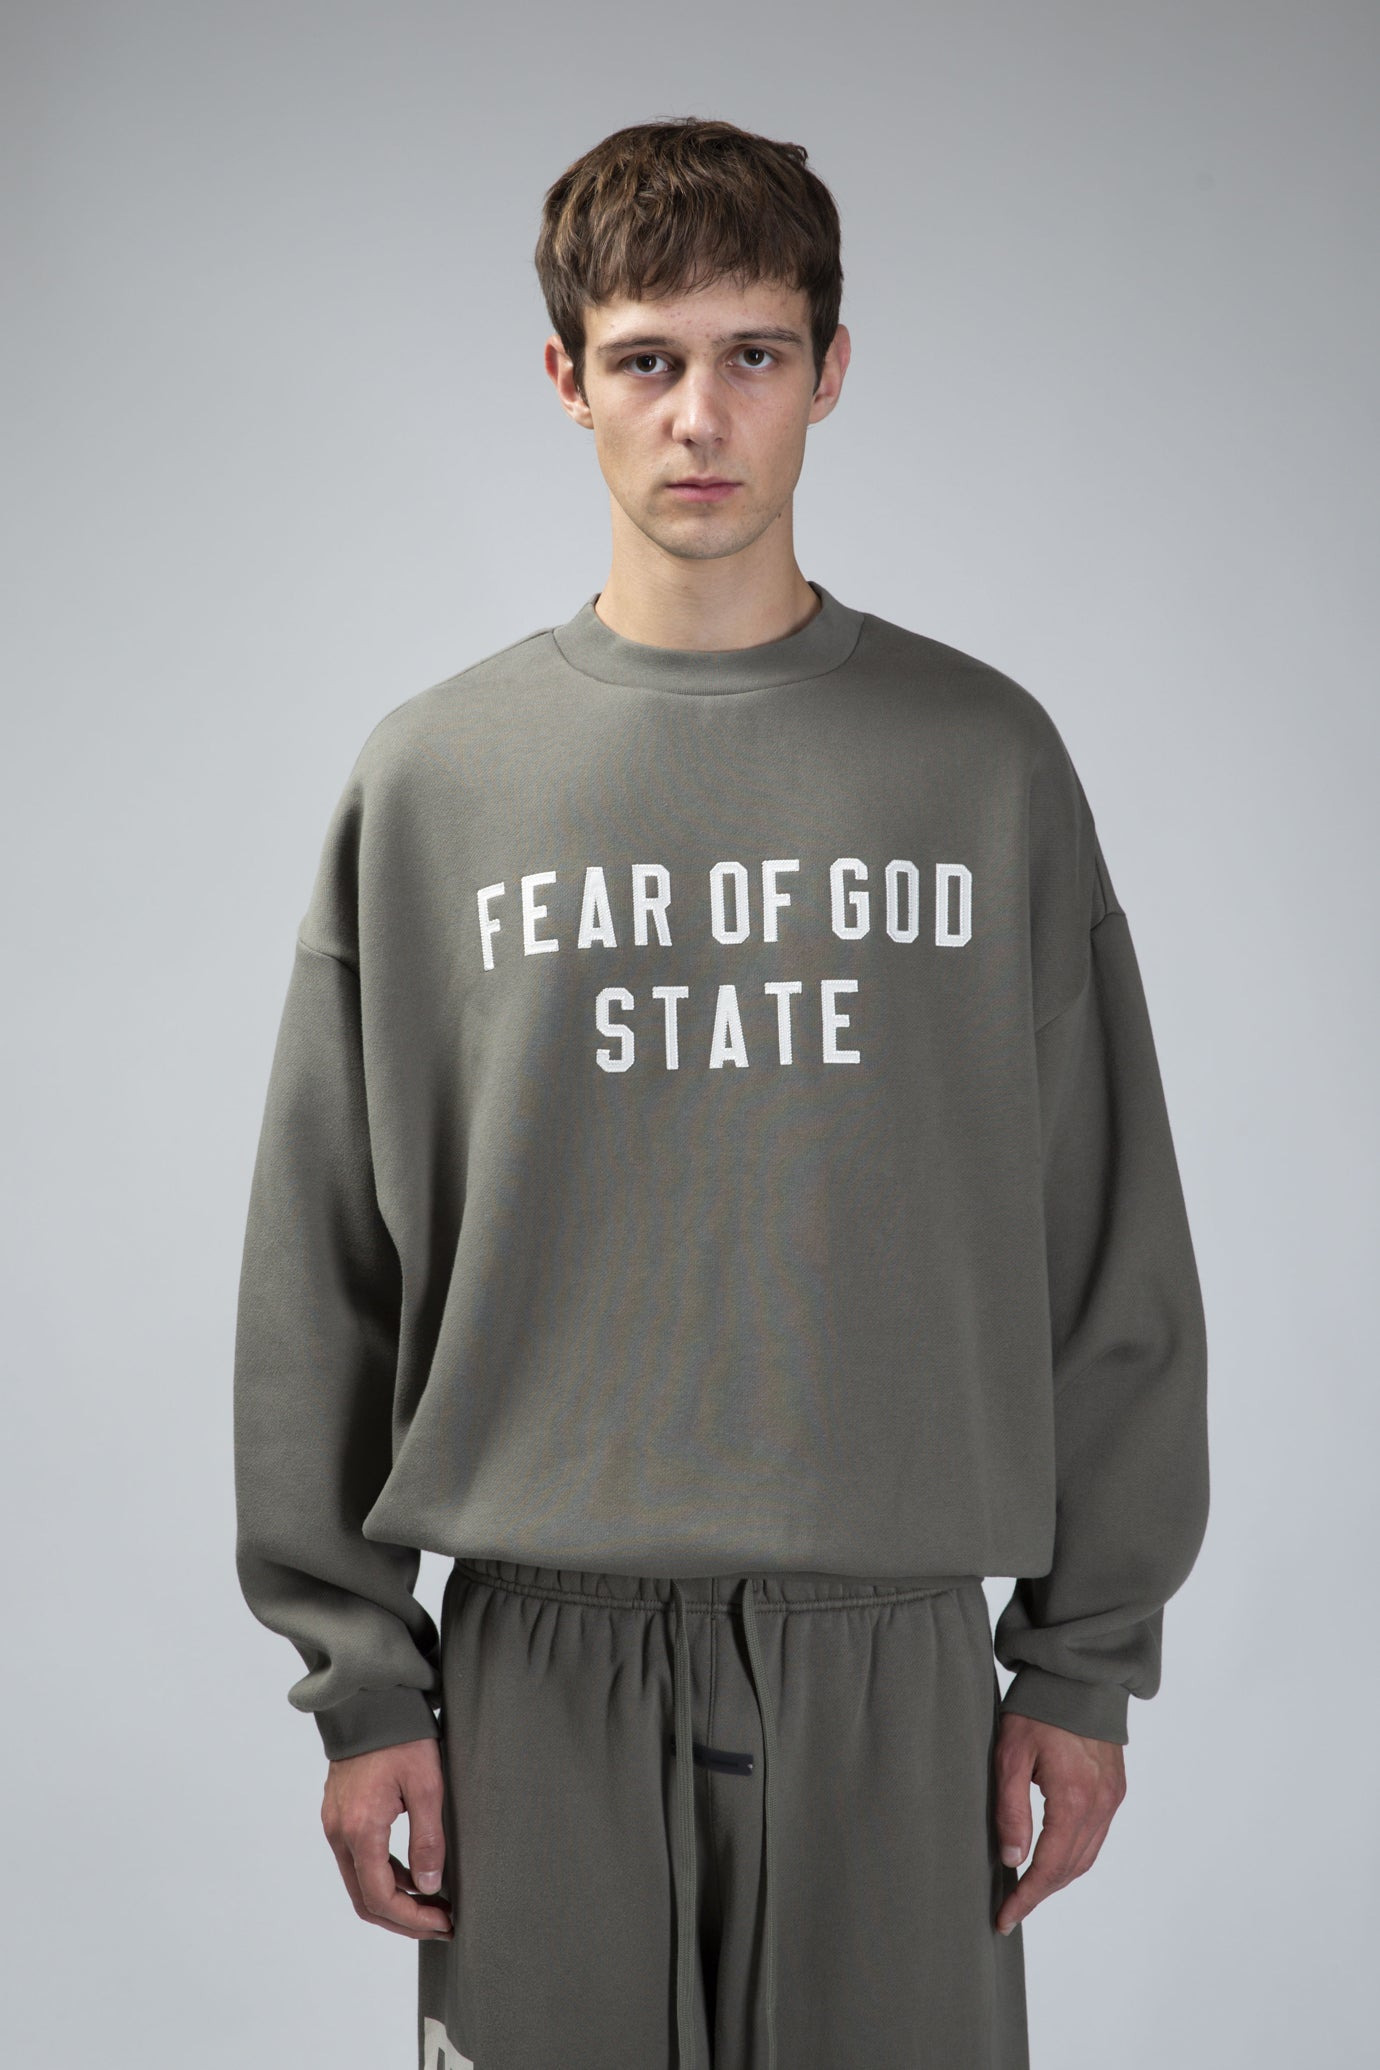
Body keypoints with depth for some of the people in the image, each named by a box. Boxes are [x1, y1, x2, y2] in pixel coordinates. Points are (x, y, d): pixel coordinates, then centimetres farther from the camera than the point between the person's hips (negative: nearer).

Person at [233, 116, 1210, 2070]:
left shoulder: (987, 757, 2)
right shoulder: (430, 776, 2)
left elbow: (1109, 1248, 4)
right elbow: (325, 1270, 3)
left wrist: (1088, 1655, 3)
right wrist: (356, 1674, 1)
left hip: (892, 1649, 0)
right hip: (538, 1647, 0)